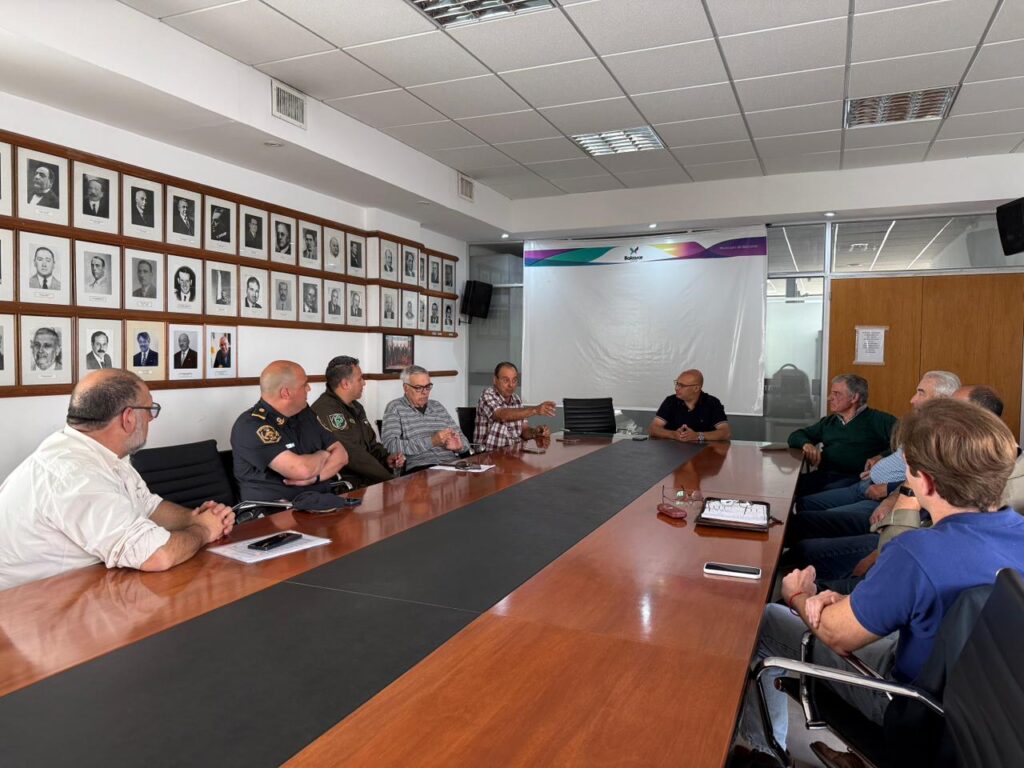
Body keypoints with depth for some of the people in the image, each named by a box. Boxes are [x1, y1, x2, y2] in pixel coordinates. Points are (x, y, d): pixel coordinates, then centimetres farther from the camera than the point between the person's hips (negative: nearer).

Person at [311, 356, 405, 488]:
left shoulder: (356, 407, 19)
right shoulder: (326, 410, -14)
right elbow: (352, 456, -19)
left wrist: (386, 458, 4)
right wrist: (388, 479, -15)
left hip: (366, 480, 9)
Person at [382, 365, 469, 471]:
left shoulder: (438, 407, 20)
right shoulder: (395, 408, 5)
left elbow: (462, 438, 22)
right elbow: (390, 445, -10)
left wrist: (459, 446, -3)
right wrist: (431, 441, -14)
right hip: (419, 469, -5)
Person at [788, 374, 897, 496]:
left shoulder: (877, 420, 8)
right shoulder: (828, 422, 26)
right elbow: (796, 436, 27)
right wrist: (806, 444, 4)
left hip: (854, 479, -5)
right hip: (823, 476, 5)